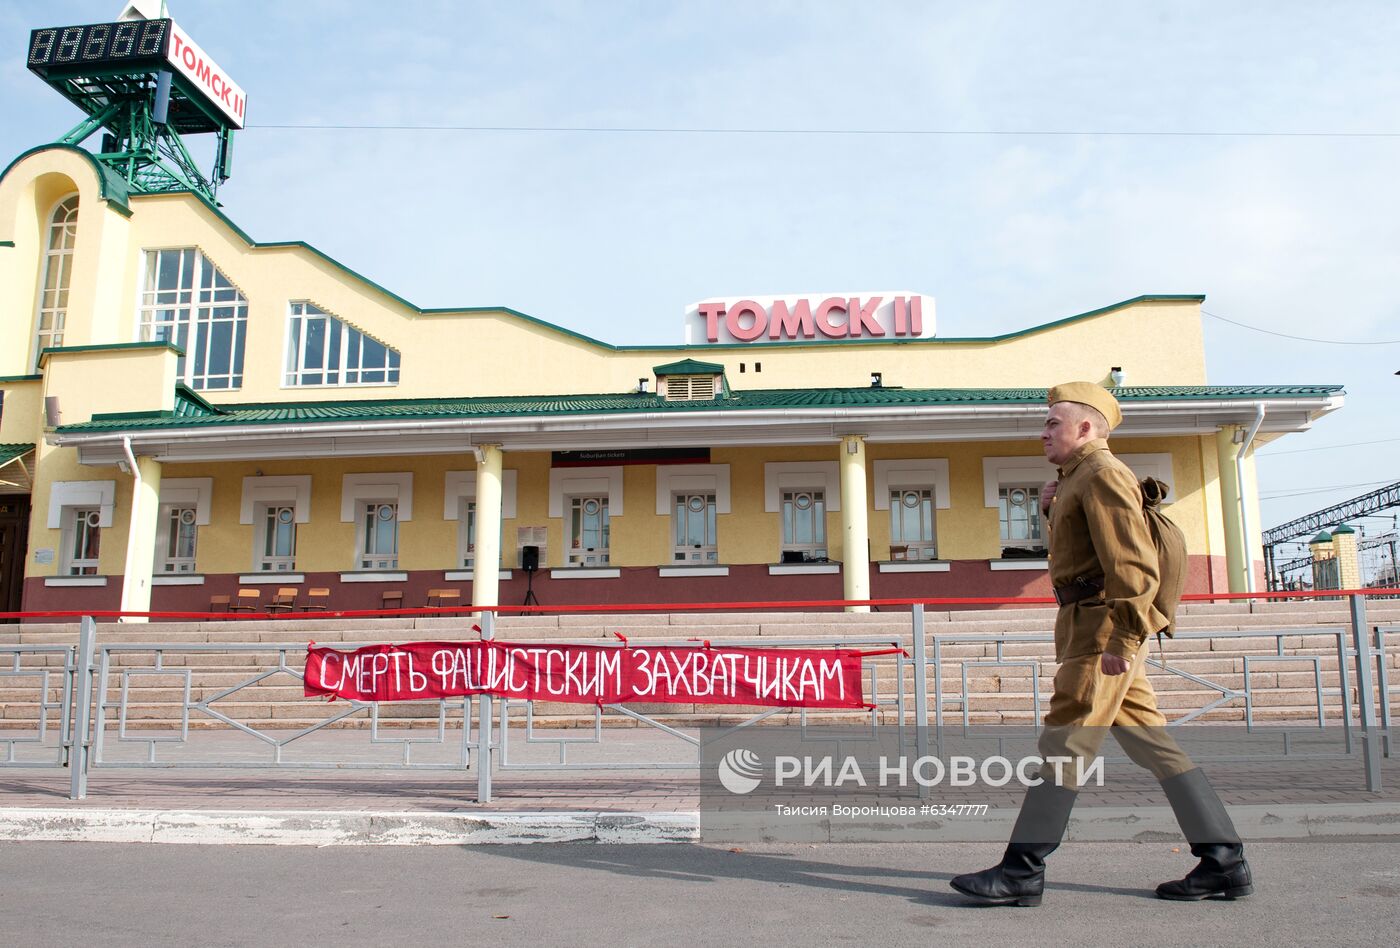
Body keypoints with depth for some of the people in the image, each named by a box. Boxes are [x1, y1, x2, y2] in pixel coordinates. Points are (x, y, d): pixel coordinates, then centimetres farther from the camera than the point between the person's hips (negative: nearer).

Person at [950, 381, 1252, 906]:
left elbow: (1133, 561, -20)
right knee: (1155, 746, 9)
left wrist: (1123, 639, -26)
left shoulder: (1102, 474, -10)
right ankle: (1224, 862, 13)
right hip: (1095, 630, 10)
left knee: (1063, 744, -8)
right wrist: (1052, 513, 13)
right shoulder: (1079, 480, 22)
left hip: (1102, 630, -10)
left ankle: (1022, 871, -4)